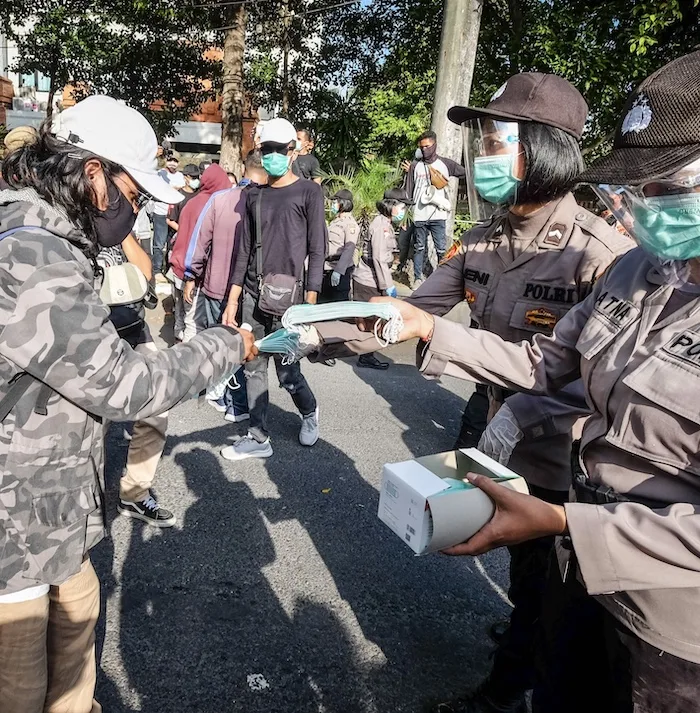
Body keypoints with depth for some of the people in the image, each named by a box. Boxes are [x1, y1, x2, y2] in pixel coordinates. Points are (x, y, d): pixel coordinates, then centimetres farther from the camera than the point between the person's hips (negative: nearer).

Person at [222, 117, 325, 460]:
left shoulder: (308, 192, 0)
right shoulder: (254, 195, 13)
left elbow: (317, 250, -5)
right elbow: (244, 249, 12)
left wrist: (310, 302, -12)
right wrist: (232, 299, 7)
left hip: (287, 294, -5)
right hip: (252, 293, 5)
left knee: (286, 370, 0)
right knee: (254, 367, 6)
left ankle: (310, 412, 30)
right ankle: (258, 438, 18)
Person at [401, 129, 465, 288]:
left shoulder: (445, 164, 5)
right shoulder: (415, 165, 7)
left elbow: (466, 174, 5)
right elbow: (409, 190, 10)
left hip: (438, 214, -1)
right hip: (419, 215, 1)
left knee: (441, 249, -3)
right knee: (419, 248, 8)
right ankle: (418, 277, 17)